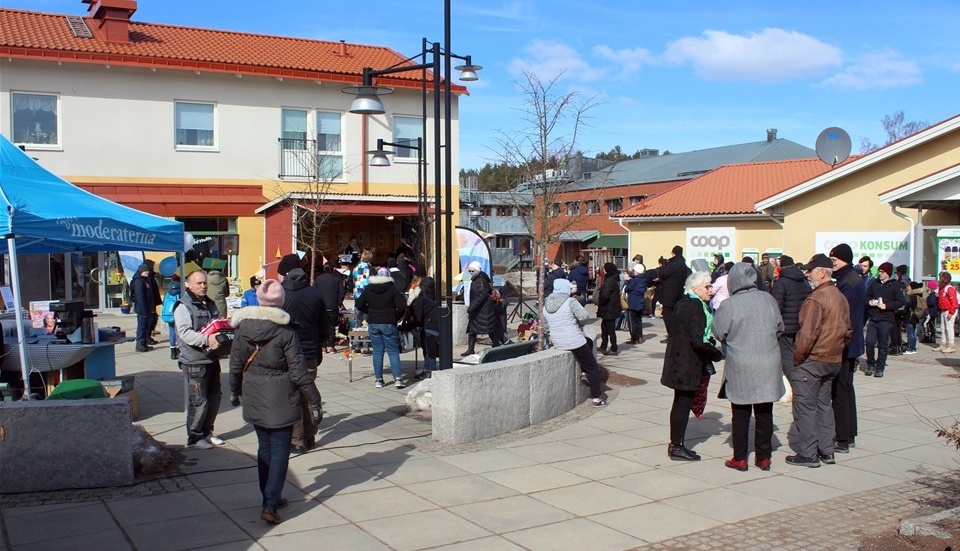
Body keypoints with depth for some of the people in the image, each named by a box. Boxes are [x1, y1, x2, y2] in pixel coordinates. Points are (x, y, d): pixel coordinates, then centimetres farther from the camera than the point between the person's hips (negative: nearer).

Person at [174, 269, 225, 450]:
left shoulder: (210, 304, 15)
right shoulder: (183, 307, -10)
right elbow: (185, 333, -22)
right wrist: (206, 339, -34)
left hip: (212, 359, 8)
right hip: (195, 362, -8)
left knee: (215, 396, 14)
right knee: (199, 401, -3)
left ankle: (207, 431, 28)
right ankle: (194, 438, 10)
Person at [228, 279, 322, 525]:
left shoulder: (242, 328, -1)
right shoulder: (285, 331, -13)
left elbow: (235, 364, 6)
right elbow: (298, 371, -12)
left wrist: (235, 391, 22)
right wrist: (313, 401, -5)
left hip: (253, 398, 4)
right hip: (280, 399, -4)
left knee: (264, 447, 18)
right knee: (280, 450, 3)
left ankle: (270, 497, 27)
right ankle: (270, 503, -5)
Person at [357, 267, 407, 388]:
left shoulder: (368, 289, 4)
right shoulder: (392, 289, -6)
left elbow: (359, 304, 7)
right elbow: (402, 306, -13)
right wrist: (396, 317, 3)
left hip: (373, 323, 3)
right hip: (388, 324, -3)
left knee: (377, 352, 8)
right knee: (393, 351, 3)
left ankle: (378, 379, 9)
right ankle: (397, 378, -4)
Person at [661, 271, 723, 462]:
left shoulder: (682, 304, 13)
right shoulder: (695, 306, -18)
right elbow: (698, 341, -24)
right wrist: (717, 354, -12)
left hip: (679, 362, 10)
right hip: (688, 365, -10)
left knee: (681, 403, 16)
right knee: (684, 403, -3)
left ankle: (675, 444, 24)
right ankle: (677, 447, 4)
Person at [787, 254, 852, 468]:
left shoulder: (816, 298, -19)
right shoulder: (840, 297, 9)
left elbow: (807, 334, -23)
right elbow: (848, 329, 15)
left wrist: (796, 358, -13)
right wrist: (836, 350, 20)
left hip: (811, 361, -9)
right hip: (833, 361, 9)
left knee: (805, 406, 0)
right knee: (823, 404, 17)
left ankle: (808, 454, 3)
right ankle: (826, 451, 22)